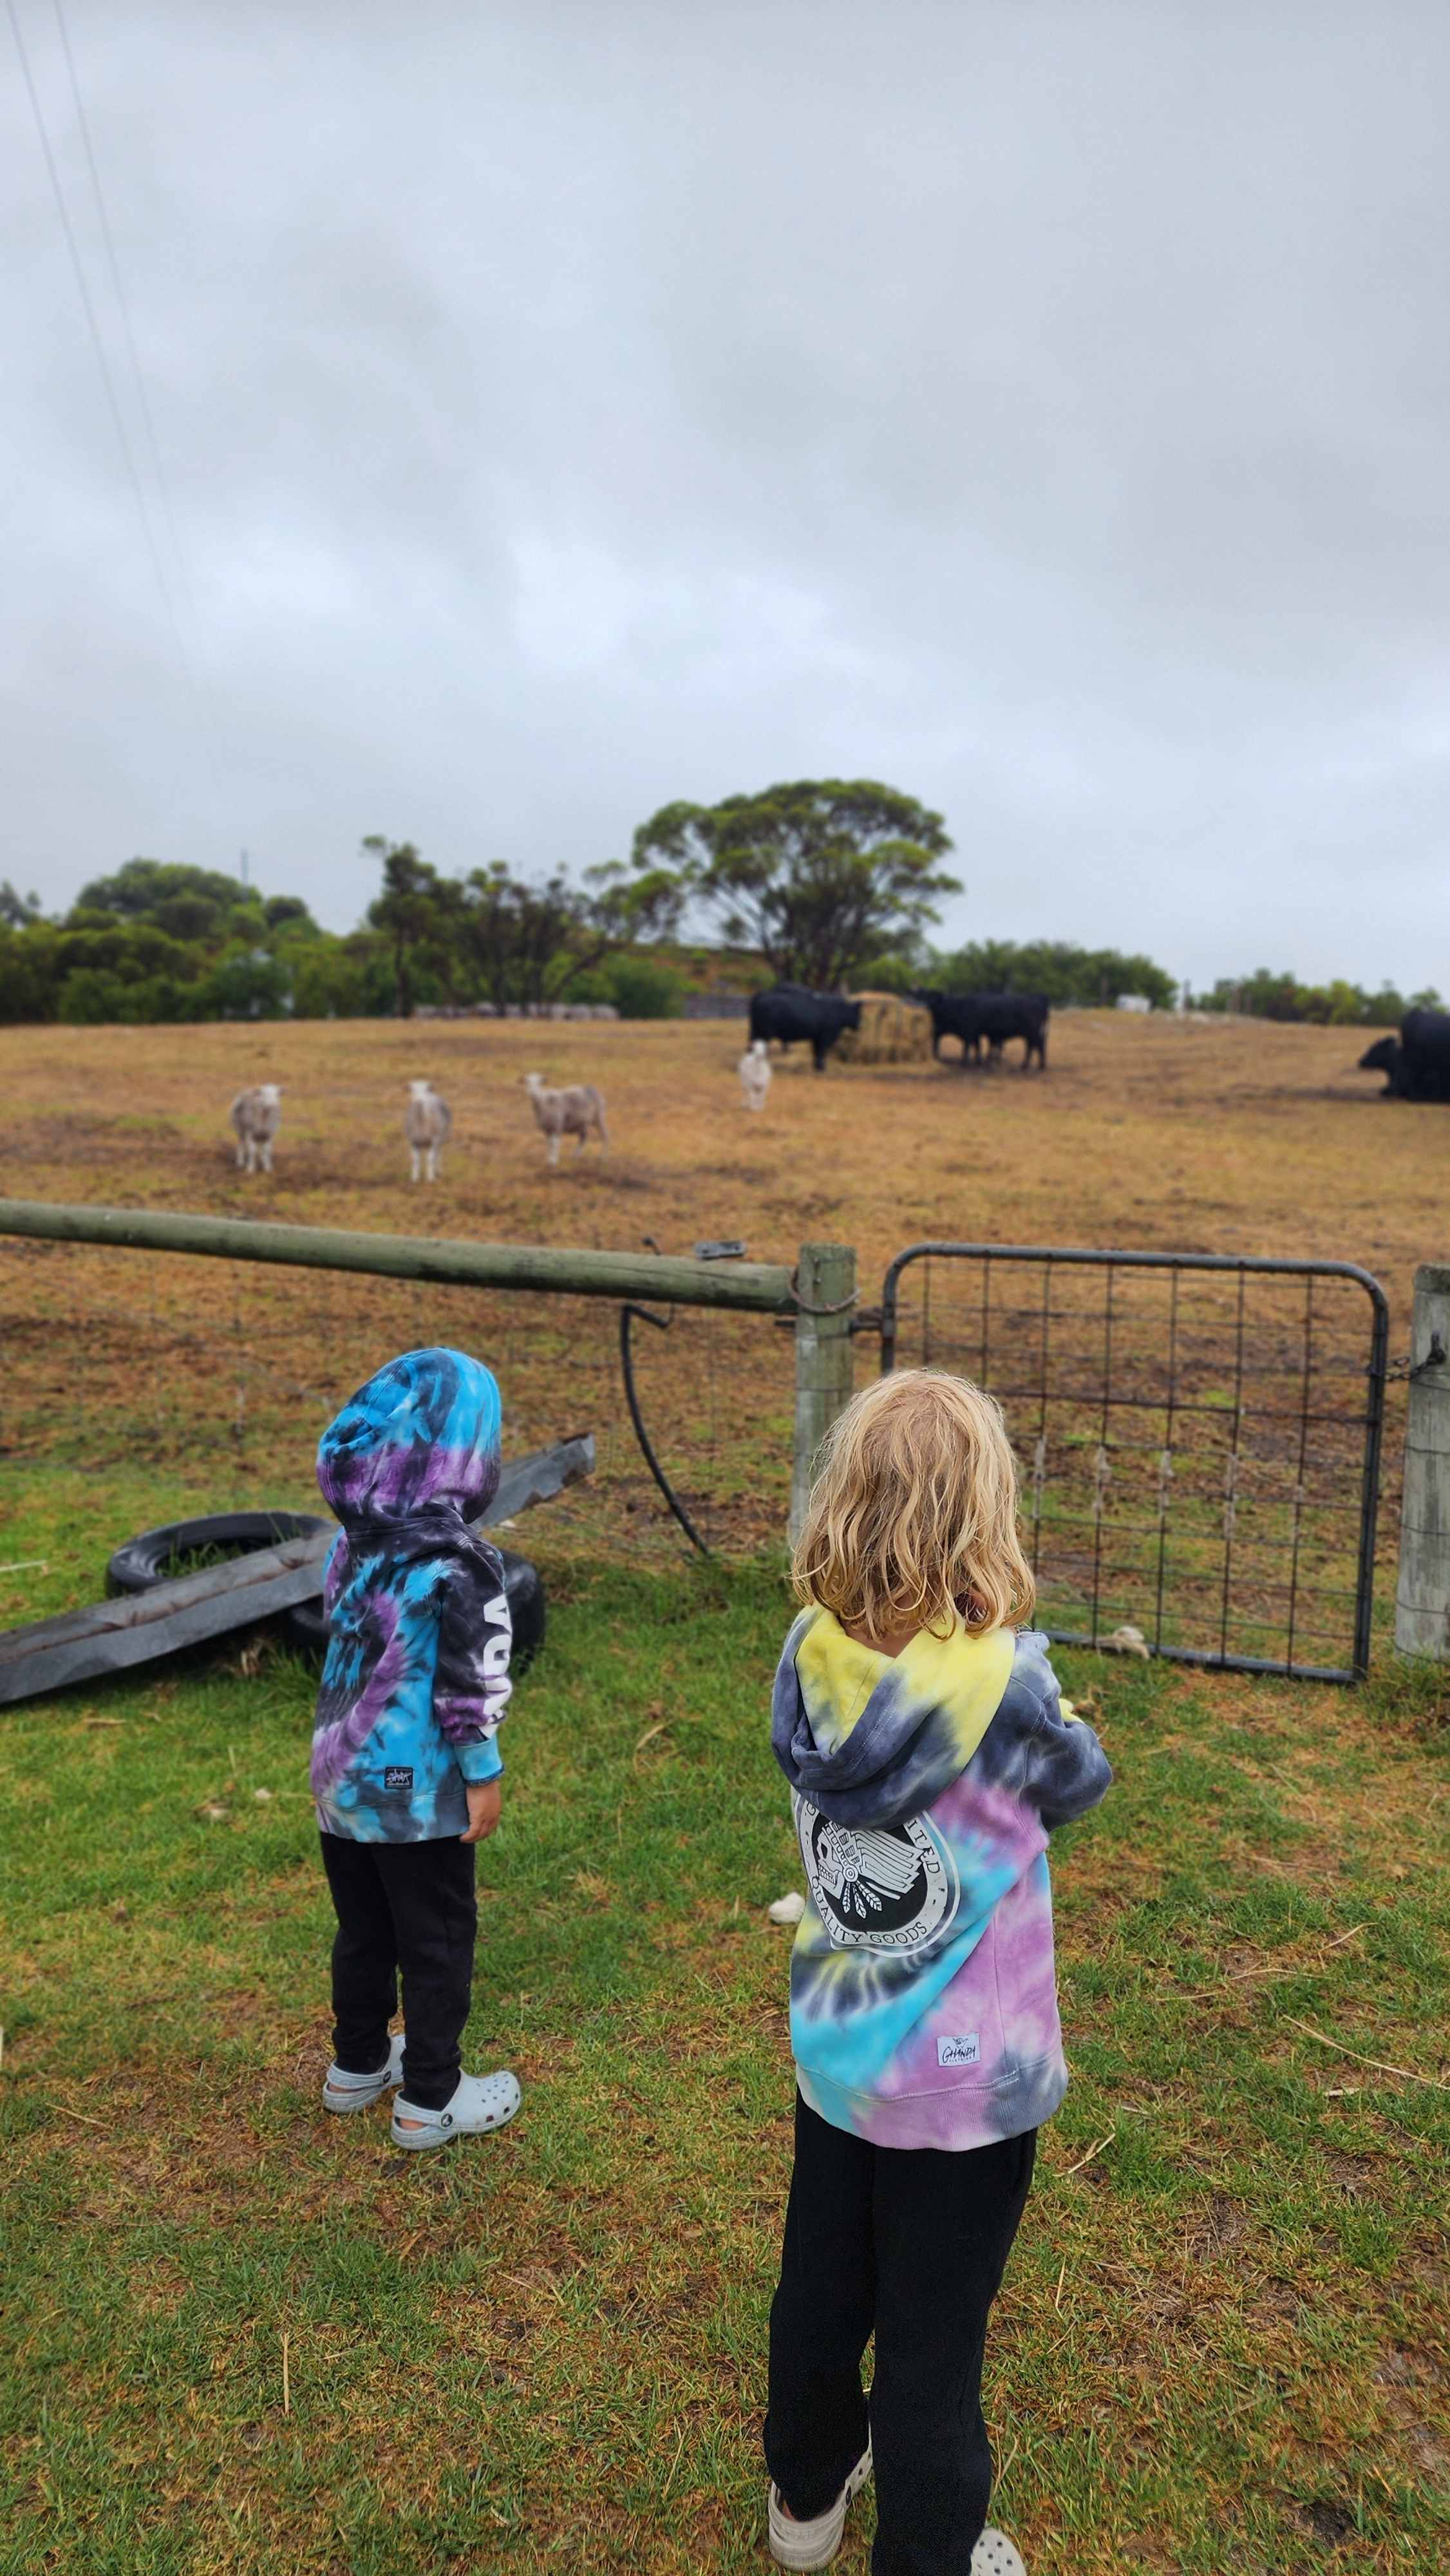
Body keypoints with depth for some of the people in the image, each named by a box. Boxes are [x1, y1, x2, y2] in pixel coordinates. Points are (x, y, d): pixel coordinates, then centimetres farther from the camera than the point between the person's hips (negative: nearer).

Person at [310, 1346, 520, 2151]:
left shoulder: (351, 1540, -2)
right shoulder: (462, 1564, -22)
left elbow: (342, 1643, 9)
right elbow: (470, 1687, -19)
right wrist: (484, 1774, -6)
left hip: (342, 1778, 7)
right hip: (418, 1791, -7)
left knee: (361, 1931, 23)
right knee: (437, 1945, 11)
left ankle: (357, 2064, 41)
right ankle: (429, 2100, 24)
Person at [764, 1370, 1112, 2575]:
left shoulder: (811, 1661, -16)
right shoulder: (1004, 1685, -29)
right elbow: (1083, 1781, -8)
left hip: (832, 2055, 5)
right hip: (966, 2080, -5)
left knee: (822, 2289, 27)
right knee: (935, 2335, 17)